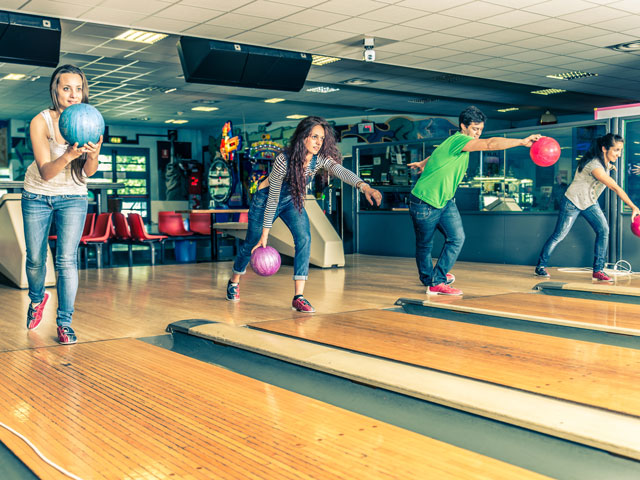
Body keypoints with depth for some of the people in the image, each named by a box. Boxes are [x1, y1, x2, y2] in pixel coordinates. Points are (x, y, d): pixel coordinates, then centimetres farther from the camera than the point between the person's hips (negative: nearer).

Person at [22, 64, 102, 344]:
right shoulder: (40, 122, -20)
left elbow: (88, 172, -18)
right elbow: (45, 172, -26)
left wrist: (93, 155, -41)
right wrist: (68, 155, -46)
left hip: (73, 198, 0)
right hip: (37, 197, 0)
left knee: (67, 259, -11)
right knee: (35, 258, 8)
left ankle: (64, 323, -1)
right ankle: (37, 299, 39)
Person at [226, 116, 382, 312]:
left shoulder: (321, 159, -23)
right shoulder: (283, 160, -33)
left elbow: (341, 171, -44)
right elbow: (273, 199, -26)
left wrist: (364, 186, -64)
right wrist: (264, 235, -21)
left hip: (293, 201, 4)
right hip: (265, 199, -3)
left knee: (304, 239, -19)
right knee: (251, 245, 10)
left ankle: (298, 297, -15)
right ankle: (234, 282, 39)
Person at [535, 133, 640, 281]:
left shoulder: (607, 163, -1)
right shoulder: (594, 165, -31)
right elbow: (616, 188, -34)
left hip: (590, 203, 8)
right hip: (573, 203, -8)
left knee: (603, 230, -9)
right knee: (558, 236, -1)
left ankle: (598, 270, -4)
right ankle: (540, 266, 14)